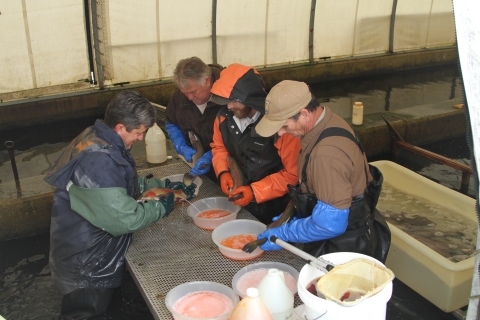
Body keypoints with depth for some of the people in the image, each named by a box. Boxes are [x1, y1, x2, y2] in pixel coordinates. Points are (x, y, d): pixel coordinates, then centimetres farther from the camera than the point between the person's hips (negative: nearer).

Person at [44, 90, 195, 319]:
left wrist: (164, 185, 4)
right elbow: (125, 219, -31)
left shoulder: (97, 139, 0)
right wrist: (160, 207, -15)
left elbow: (131, 182, 15)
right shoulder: (97, 161, -32)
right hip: (86, 269, -9)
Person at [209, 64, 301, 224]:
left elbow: (293, 173, -21)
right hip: (239, 199, 5)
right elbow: (219, 147, 11)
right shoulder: (224, 116, -8)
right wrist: (223, 172, -8)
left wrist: (255, 192, -24)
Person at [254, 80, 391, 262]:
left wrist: (283, 233, -19)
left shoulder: (327, 153, -33)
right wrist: (296, 217, 7)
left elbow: (330, 223, -30)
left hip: (345, 251, -9)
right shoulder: (328, 122, -3)